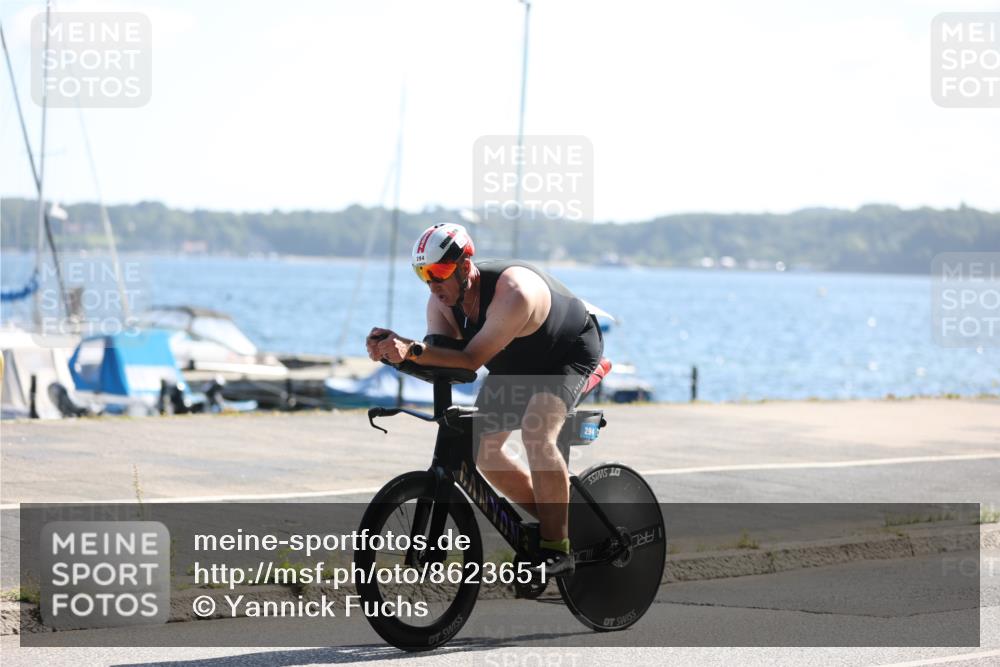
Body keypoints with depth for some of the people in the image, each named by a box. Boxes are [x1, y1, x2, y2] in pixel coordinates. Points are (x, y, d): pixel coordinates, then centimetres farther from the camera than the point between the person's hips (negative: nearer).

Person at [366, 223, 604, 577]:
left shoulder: (513, 293, -40)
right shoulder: (443, 301, -18)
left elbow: (472, 358, -44)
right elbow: (438, 362, -26)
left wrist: (412, 350, -56)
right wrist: (397, 350, -45)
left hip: (570, 353, -8)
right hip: (516, 364, 8)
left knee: (536, 432, -30)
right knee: (481, 448, 0)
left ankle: (556, 550, -21)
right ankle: (551, 519, 18)